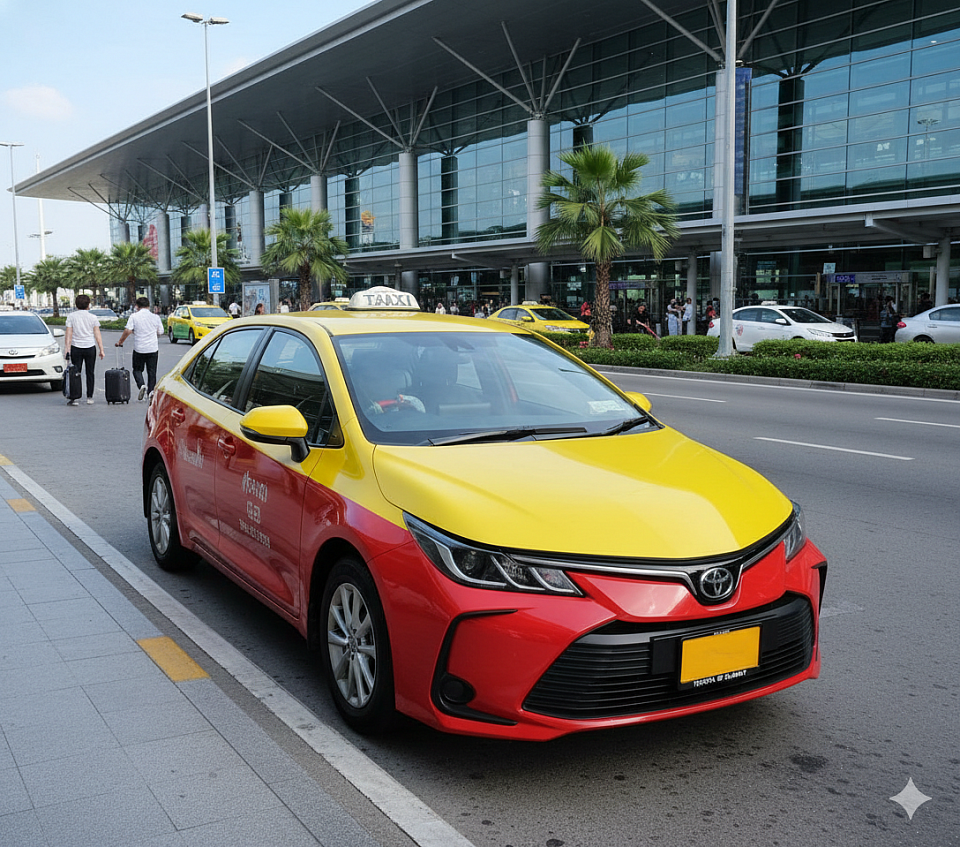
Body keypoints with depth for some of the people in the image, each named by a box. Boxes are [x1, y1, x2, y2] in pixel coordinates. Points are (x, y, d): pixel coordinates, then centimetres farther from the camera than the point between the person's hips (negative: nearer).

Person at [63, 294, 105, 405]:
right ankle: (89, 398, 8)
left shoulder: (71, 316, 0)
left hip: (76, 348, 0)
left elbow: (69, 335, -4)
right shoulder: (93, 317, 2)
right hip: (90, 348, 0)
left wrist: (67, 349, -4)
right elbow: (97, 335, 0)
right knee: (90, 373, 6)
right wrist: (101, 350, 3)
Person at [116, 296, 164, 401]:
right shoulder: (155, 317, 4)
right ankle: (151, 391, 0)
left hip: (139, 348, -2)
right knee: (152, 372, 9)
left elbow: (127, 331, -11)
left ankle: (141, 385, -13)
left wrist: (120, 342, 0)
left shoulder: (134, 316, -4)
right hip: (153, 348, 2)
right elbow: (160, 332, 10)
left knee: (137, 369, 11)